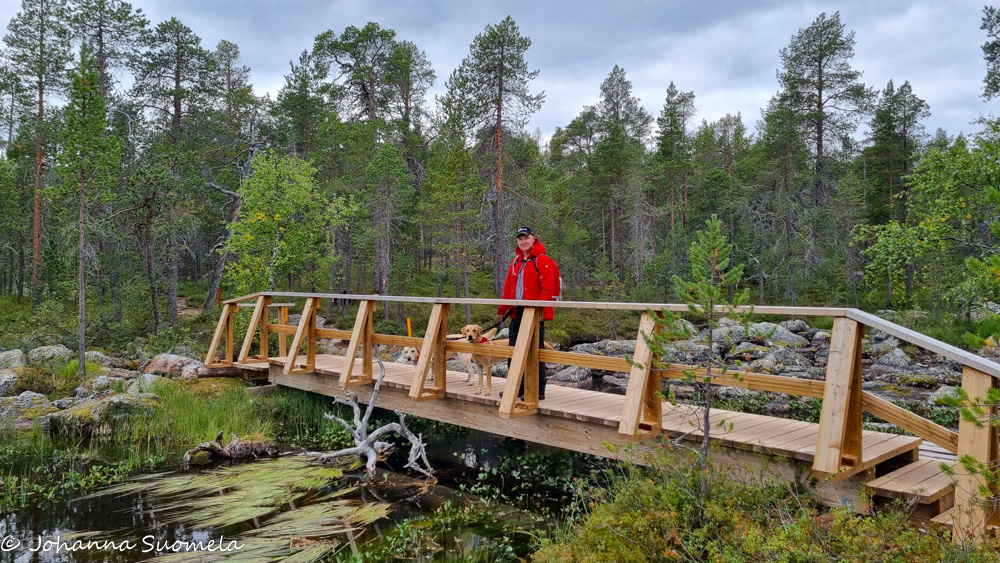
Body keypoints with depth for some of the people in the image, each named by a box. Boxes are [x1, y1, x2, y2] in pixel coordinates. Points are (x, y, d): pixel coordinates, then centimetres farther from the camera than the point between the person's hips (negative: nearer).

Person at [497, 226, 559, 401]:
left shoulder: (542, 260, -7)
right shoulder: (516, 261, 17)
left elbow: (548, 288, -14)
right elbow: (508, 287, 21)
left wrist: (541, 309, -23)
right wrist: (502, 309, 17)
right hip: (517, 312, 8)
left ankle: (538, 391, 5)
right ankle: (516, 388, 23)